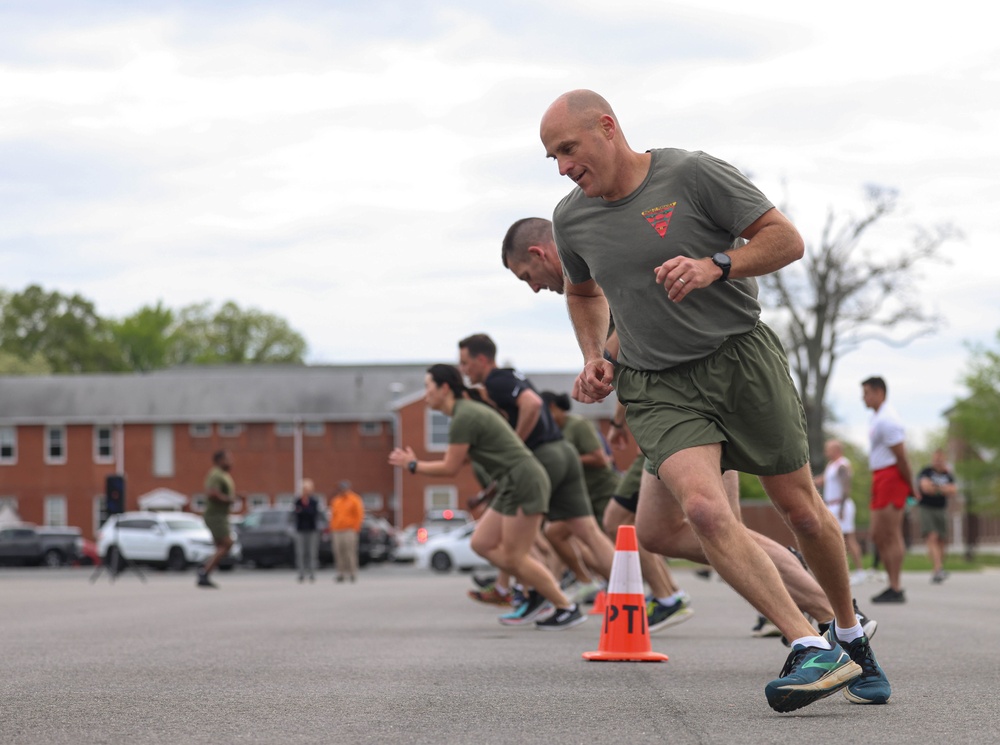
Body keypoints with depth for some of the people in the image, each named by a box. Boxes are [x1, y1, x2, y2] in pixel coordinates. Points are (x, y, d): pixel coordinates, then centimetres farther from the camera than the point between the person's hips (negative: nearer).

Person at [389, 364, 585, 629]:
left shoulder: (463, 418, -14)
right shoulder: (468, 410, 16)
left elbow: (450, 468, -11)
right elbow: (458, 461, 18)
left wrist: (412, 466, 0)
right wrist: (414, 462, 15)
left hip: (523, 482, -10)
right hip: (513, 485, 10)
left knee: (514, 558, -6)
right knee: (482, 543, 10)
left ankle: (567, 608, 3)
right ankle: (539, 595, 13)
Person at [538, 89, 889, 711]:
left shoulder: (693, 175, -10)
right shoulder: (571, 219, 4)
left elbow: (787, 240, -8)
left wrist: (715, 266, -22)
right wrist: (595, 358, 10)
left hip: (741, 355, -2)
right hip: (657, 387, 2)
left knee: (801, 508, 5)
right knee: (703, 507, -24)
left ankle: (850, 633, 32)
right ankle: (812, 650, -22)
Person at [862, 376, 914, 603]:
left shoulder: (887, 420, -16)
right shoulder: (875, 418, 16)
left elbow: (901, 457, -18)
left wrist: (910, 487, -14)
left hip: (892, 478, -10)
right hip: (879, 480, 10)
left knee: (891, 535, -9)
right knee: (878, 536, 10)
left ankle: (896, 589, -8)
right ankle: (892, 585, 14)